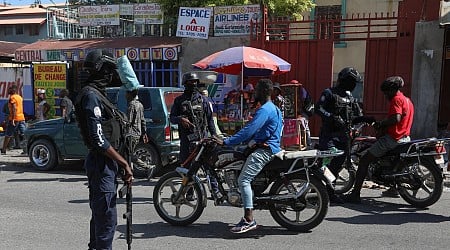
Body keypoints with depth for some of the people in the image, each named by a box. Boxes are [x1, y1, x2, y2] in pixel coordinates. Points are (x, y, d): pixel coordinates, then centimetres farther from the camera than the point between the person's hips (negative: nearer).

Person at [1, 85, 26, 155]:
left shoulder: (12, 97, -9)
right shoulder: (20, 97, 15)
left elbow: (14, 108, -19)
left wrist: (13, 119, -22)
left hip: (15, 119, -7)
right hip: (22, 118, 7)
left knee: (8, 135, 4)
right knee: (23, 135, 3)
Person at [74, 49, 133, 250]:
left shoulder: (95, 93, 16)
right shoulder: (91, 95, -16)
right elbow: (99, 139, -23)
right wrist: (124, 163, -18)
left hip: (101, 162, 11)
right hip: (102, 163, -11)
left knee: (100, 214, 21)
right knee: (107, 218, -5)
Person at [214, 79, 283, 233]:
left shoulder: (264, 110, -13)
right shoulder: (272, 108, 21)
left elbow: (249, 130, -23)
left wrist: (226, 142, -22)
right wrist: (232, 140, 24)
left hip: (264, 150, -11)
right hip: (263, 148, 11)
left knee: (243, 180, -20)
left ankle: (249, 220, -20)